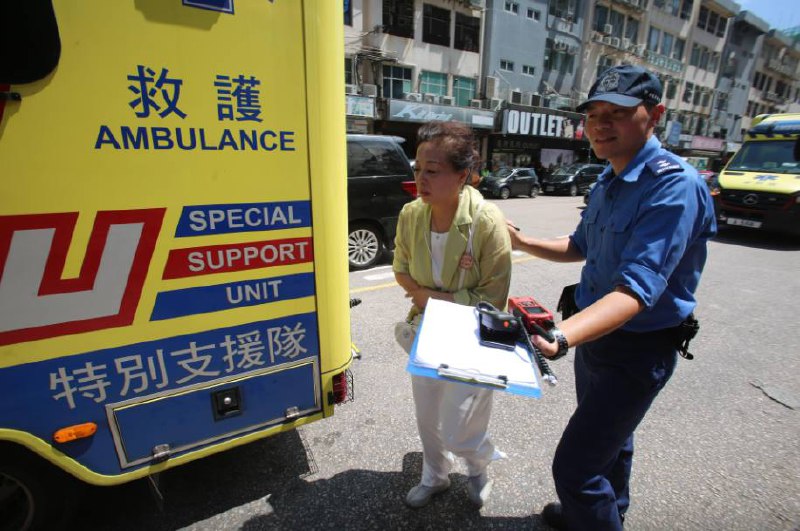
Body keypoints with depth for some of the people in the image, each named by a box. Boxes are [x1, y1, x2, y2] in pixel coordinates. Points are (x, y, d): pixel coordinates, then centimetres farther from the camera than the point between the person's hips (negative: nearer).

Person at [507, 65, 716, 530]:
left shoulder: (675, 185, -24)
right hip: (595, 332, 8)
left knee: (574, 466, -3)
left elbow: (637, 289, -35)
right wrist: (523, 242, 3)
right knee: (608, 439, 29)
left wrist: (563, 337, -50)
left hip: (637, 348, -8)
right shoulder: (607, 181, 4)